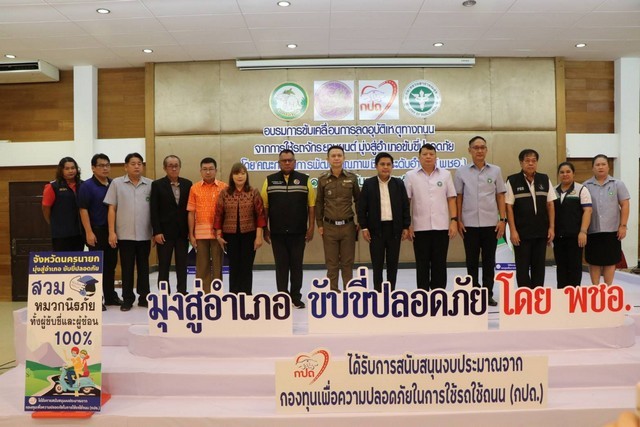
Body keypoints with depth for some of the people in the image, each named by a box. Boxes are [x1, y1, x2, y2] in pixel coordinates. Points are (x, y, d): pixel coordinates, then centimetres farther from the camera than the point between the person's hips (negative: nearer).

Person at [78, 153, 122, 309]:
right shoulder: (87, 186, -6)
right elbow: (83, 210, -10)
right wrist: (89, 232, -16)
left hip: (112, 230, 5)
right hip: (97, 231, -5)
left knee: (111, 264, 12)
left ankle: (110, 296, 23)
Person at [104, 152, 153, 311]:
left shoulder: (150, 184, 3)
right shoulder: (117, 183, 1)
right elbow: (111, 209, 0)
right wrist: (111, 232, -5)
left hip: (144, 234, 1)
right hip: (124, 234, -1)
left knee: (143, 267, 10)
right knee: (127, 268, 7)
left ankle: (144, 297, 21)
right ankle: (127, 299, 17)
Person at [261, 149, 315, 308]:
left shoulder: (304, 180, 3)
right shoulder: (269, 181, 4)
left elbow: (311, 205, 1)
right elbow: (264, 206, 4)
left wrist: (311, 227, -3)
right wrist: (265, 229, 1)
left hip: (298, 231, 0)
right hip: (277, 232, 0)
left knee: (296, 265, 7)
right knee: (281, 265, 7)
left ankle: (296, 297, 18)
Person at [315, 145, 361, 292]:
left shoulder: (352, 177, 2)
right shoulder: (322, 179, 1)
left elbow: (358, 200, 10)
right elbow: (319, 202, 7)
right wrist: (319, 224, 3)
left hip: (348, 226, 0)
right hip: (329, 226, 0)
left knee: (348, 262, 7)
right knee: (331, 262, 6)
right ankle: (333, 291, 17)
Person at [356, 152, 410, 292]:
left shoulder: (399, 183, 5)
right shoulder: (368, 184, 0)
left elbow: (405, 206, 6)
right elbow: (361, 207, 0)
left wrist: (406, 227, 1)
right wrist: (364, 228, -6)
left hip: (394, 228, 2)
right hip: (376, 229, -1)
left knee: (393, 263, 8)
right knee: (377, 263, 4)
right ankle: (378, 293, 12)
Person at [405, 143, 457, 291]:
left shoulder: (445, 174, 6)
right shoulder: (411, 176, 1)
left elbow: (451, 199, 5)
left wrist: (454, 220, -2)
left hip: (441, 226, 1)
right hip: (420, 227, -1)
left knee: (439, 263, 7)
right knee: (422, 264, 6)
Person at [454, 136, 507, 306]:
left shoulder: (495, 170, 5)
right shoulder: (461, 171, 2)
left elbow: (500, 196, 6)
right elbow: (458, 197, 4)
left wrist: (502, 219, 0)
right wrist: (458, 220, -1)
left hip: (491, 223, 1)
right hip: (469, 224, 0)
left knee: (489, 261, 7)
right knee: (471, 261, 7)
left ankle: (488, 294, 17)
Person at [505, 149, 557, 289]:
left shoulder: (545, 180, 6)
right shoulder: (512, 181, -4)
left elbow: (550, 205, 9)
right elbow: (509, 207, -5)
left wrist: (551, 227, 3)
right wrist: (513, 230, -9)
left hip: (541, 232, 3)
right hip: (521, 233, -3)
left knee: (539, 266, 9)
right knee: (522, 267, 2)